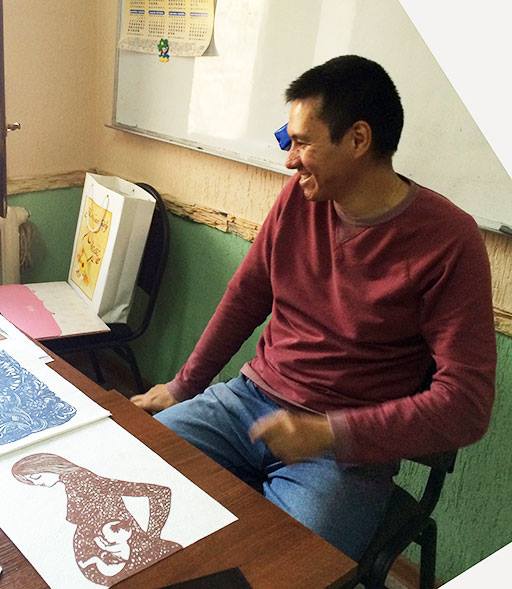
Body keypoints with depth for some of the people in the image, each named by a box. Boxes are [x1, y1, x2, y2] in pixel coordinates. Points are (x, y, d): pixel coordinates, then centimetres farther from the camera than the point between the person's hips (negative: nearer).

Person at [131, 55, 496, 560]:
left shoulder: (448, 241, -15)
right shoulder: (300, 197, 1)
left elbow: (466, 404, -17)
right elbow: (246, 295, 12)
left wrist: (330, 434, -24)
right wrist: (183, 386, 15)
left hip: (347, 450, -4)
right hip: (248, 399, 5)